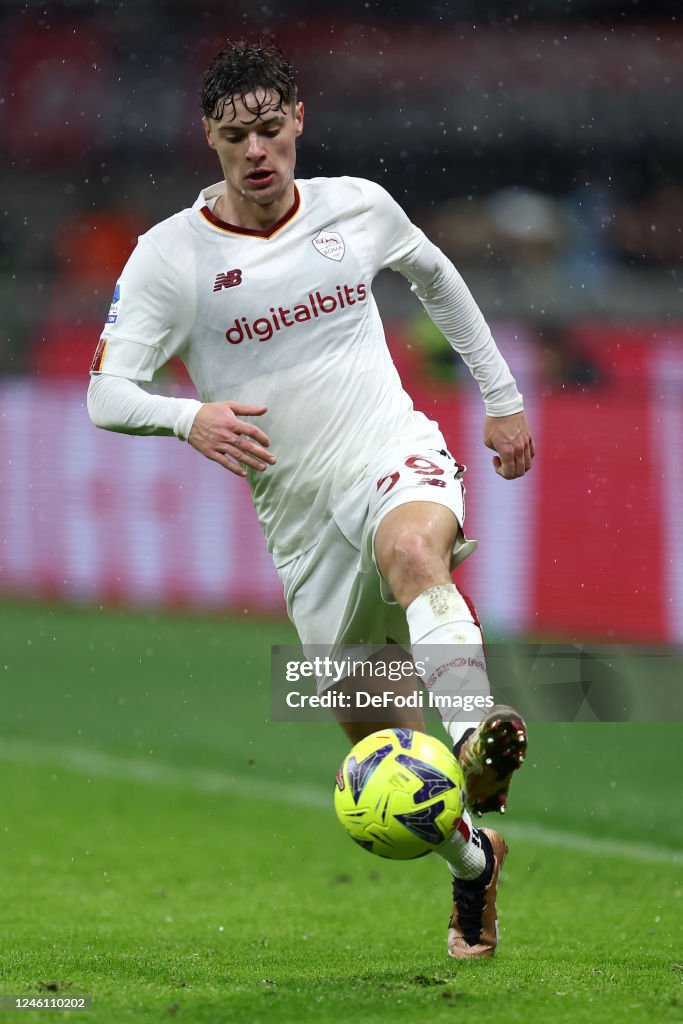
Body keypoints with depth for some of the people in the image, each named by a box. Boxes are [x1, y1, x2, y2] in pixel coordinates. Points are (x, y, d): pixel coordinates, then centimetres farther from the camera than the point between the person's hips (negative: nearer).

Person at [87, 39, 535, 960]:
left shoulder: (358, 207, 2)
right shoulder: (170, 256, -6)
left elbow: (434, 276, 23)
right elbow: (106, 393, -10)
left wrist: (502, 396, 25)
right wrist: (191, 417, -31)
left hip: (394, 453, -1)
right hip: (301, 509, 1)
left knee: (412, 548, -39)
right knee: (379, 739, 6)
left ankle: (478, 749, -55)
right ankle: (472, 860, 32)